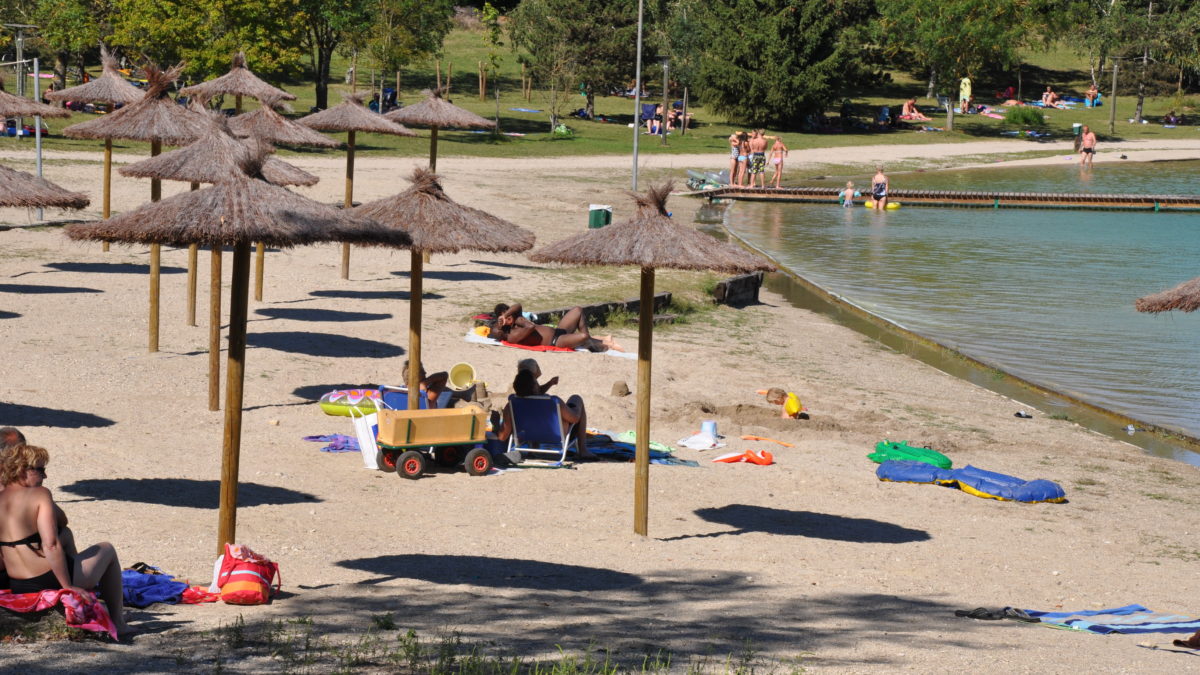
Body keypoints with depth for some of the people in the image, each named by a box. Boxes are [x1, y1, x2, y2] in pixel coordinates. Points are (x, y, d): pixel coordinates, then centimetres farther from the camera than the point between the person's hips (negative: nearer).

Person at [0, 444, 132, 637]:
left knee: (70, 554, 39)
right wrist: (68, 587, -18)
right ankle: (117, 622, 24)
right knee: (107, 550, 21)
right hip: (50, 581, -7)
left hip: (18, 587, 7)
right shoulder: (40, 495, -15)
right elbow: (51, 544, -24)